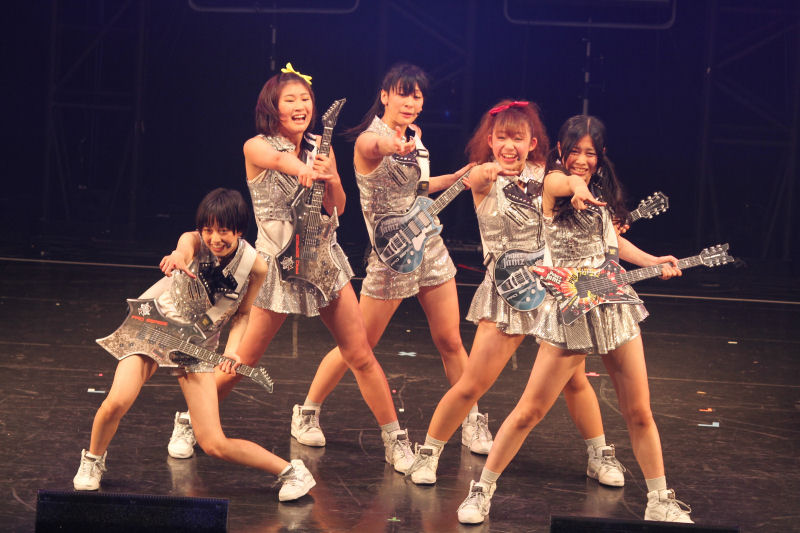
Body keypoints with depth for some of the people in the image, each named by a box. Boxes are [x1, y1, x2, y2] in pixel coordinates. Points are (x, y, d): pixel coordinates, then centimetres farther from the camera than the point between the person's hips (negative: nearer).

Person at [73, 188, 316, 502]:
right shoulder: (194, 241, -21)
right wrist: (177, 257, -71)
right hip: (155, 325, -1)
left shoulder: (255, 266, -15)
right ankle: (93, 461, 7)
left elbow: (242, 313, 1)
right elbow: (185, 247, -47)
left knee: (214, 444, -9)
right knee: (117, 403, -25)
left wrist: (232, 349, -17)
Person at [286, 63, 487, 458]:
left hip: (430, 246, 6)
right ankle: (307, 413, 17)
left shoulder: (414, 137, 9)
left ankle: (472, 424, 18)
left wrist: (460, 176, 16)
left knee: (450, 342, 6)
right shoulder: (370, 138, -13)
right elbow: (371, 145, -41)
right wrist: (389, 146, -63)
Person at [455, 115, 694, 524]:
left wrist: (652, 262, 17)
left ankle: (660, 504, 20)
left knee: (639, 414, 6)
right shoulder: (552, 182, -6)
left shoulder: (603, 191, 13)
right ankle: (482, 491, 12)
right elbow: (564, 182, -32)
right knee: (529, 412, -3)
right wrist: (577, 187, -55)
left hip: (615, 306, 5)